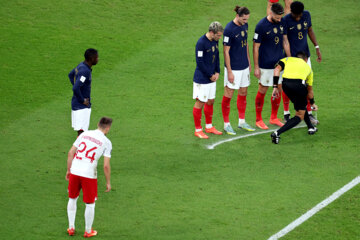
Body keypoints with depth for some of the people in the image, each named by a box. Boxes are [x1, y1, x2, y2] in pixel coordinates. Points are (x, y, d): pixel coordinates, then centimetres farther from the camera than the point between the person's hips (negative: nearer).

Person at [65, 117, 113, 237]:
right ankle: (88, 231, 26)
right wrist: (108, 182, 5)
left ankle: (71, 228, 29)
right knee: (90, 204, 14)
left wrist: (68, 170, 17)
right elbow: (106, 166, -6)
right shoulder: (106, 142, -2)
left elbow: (70, 152, 7)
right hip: (89, 174, -3)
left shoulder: (84, 134, 8)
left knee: (72, 199, 23)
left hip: (74, 172, 3)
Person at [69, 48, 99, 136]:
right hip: (82, 106, -10)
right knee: (81, 130, -10)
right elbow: (75, 89, -33)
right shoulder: (85, 71, -25)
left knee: (80, 129, 21)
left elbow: (71, 74, 25)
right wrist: (82, 100, -19)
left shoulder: (81, 65, 5)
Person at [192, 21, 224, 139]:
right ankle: (198, 130, 8)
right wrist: (210, 75, -13)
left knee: (210, 101, 16)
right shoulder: (201, 43, -20)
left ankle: (209, 126, 30)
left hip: (212, 78, 8)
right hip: (201, 79, -8)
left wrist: (217, 72, 4)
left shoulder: (215, 41, 5)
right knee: (200, 102, 0)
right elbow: (199, 62, -19)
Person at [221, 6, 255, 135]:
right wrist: (229, 72, -16)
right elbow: (226, 51, -16)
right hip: (233, 68, -8)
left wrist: (249, 62, 19)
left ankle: (242, 121, 27)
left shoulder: (244, 25, 3)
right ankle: (226, 124, 10)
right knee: (228, 95, 1)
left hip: (244, 66, 8)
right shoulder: (229, 29, -19)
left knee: (243, 93, 15)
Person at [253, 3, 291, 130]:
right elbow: (256, 47, -12)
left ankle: (274, 117, 25)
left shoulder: (281, 23, 1)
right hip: (266, 65, -6)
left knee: (278, 89, 10)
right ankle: (258, 120, 15)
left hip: (280, 62, 6)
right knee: (262, 91, 3)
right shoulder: (261, 25, -16)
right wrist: (256, 67, -12)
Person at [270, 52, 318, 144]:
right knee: (300, 115, 7)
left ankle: (311, 128, 41)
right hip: (299, 85, -2)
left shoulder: (288, 59, 30)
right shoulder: (307, 67, 33)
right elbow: (310, 90, 39)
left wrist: (275, 86, 8)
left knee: (301, 105, 31)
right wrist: (312, 103, 54)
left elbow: (277, 69, 8)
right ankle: (278, 133, -11)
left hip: (286, 84, 2)